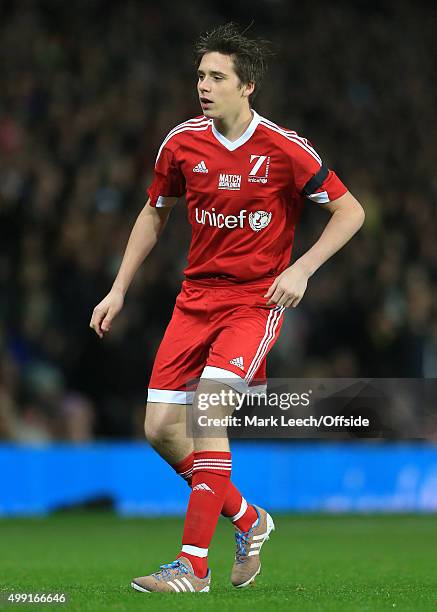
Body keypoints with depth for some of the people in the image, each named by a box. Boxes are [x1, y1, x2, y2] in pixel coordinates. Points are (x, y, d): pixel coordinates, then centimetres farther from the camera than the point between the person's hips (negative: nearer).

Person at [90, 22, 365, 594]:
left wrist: (301, 269, -16)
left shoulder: (284, 149, -12)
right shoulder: (182, 142, 1)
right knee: (161, 428, -2)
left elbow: (350, 211, -5)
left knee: (206, 410, -22)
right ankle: (248, 519, 21)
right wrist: (119, 290, 13)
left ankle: (193, 565, -18)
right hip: (196, 295, 5)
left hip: (257, 298, -5)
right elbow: (154, 213, 17)